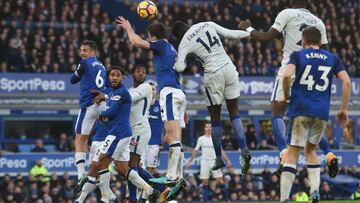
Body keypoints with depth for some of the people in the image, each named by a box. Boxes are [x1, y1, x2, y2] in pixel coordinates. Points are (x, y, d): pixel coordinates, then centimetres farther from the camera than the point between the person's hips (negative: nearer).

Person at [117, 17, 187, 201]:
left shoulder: (161, 45, 2)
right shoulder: (172, 49, 27)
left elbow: (136, 42, -10)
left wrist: (128, 28, 11)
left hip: (169, 91, -9)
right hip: (178, 93, 9)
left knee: (173, 137, -17)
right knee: (170, 139, 8)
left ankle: (172, 177, -25)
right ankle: (178, 178, 3)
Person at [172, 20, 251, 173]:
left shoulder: (184, 43, -2)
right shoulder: (208, 24, 8)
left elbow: (179, 67, -11)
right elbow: (229, 34, 9)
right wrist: (250, 33, 23)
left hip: (213, 75, -4)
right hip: (229, 68, 4)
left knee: (215, 117, 11)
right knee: (234, 112, 10)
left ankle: (219, 159, 18)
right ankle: (244, 150, -7)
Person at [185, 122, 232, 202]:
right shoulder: (201, 139, 5)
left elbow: (221, 151, 6)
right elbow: (195, 151, 10)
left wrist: (227, 160, -2)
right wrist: (189, 162, 7)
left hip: (214, 161, 0)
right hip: (204, 162, 0)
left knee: (220, 181, -8)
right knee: (205, 182, 0)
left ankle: (226, 198, 0)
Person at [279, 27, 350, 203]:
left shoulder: (298, 55, 6)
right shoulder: (332, 58, 14)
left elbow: (286, 75, -12)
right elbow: (346, 82, 4)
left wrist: (286, 96, 3)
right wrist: (343, 109, 9)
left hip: (300, 110, -3)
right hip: (322, 112, 3)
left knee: (293, 153, -1)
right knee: (310, 151, 20)